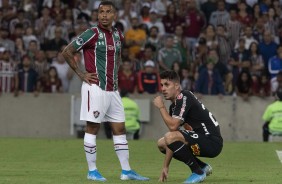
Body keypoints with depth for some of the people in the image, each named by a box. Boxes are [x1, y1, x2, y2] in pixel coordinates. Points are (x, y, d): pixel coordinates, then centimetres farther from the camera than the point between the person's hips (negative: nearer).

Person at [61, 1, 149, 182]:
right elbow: (67, 52, -8)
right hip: (96, 88, -7)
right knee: (92, 128, -3)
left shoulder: (118, 35, 10)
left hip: (112, 90, 7)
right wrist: (81, 74, -9)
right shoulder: (92, 34, -10)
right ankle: (92, 171, 4)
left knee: (120, 129, 7)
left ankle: (126, 171, 11)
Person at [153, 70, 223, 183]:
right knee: (162, 143, 18)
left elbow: (173, 126, -25)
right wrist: (166, 166, 10)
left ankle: (198, 172, -11)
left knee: (170, 137, -28)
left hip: (212, 142, -10)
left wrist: (161, 107, -11)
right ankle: (202, 167, 16)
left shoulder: (184, 97, -15)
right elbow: (173, 143, 14)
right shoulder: (174, 105, 13)